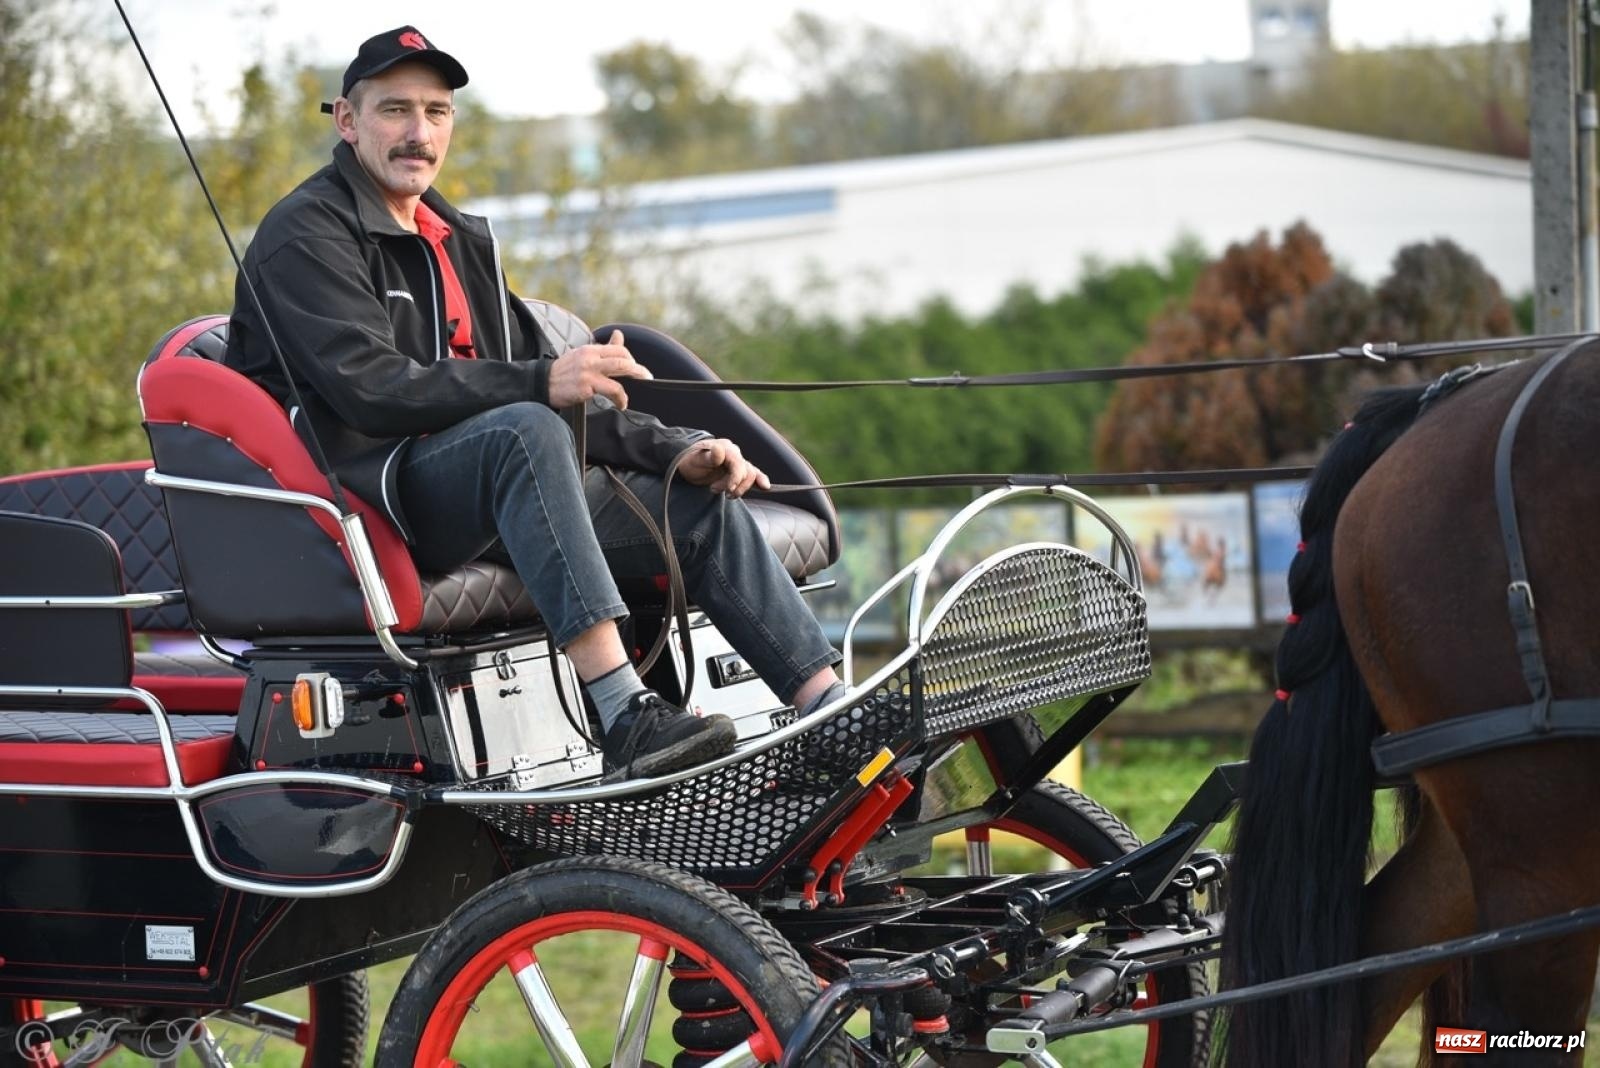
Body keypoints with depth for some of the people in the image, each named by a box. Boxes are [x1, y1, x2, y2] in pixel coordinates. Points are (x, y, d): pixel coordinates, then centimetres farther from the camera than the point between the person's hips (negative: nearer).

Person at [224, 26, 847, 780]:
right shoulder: (306, 234, -6)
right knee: (523, 431, -36)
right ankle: (625, 717, -46)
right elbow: (373, 390, -20)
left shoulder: (461, 240, 20)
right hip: (362, 497, -8)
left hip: (483, 492, 8)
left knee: (702, 502, -2)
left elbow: (552, 384, 19)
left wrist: (673, 450, 4)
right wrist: (541, 383, -30)